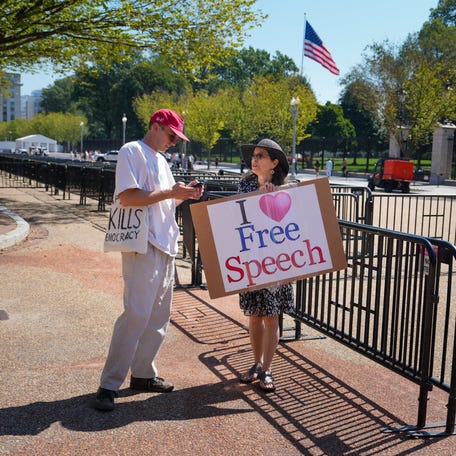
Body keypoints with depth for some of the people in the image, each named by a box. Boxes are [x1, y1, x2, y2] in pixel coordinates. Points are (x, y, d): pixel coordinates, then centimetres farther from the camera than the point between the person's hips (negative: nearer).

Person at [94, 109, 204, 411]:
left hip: (166, 247, 10)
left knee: (160, 315, 12)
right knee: (136, 315, -12)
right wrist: (170, 193, -17)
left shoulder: (160, 159, 21)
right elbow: (128, 197, -18)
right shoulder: (133, 151, -7)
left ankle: (142, 374, 24)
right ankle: (109, 385, -4)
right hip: (143, 246, -10)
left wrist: (184, 194, 6)